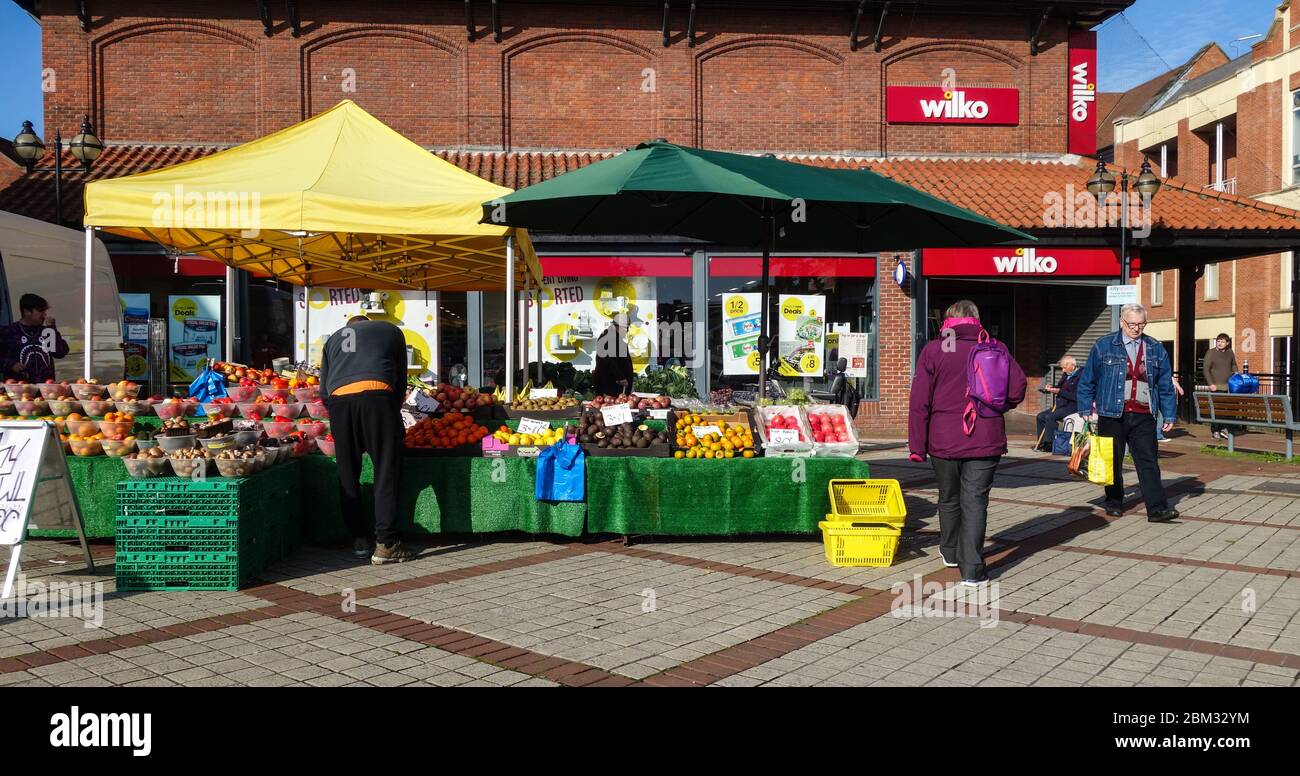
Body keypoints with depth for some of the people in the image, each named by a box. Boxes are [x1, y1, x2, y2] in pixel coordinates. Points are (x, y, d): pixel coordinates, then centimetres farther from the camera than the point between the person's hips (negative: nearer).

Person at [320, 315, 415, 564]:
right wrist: (394, 410, 36)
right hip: (377, 395, -3)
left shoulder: (334, 338, 34)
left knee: (348, 475, 13)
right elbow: (401, 378, 26)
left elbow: (324, 391, 26)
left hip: (338, 399, 3)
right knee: (386, 473, -1)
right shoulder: (390, 330, 29)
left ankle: (359, 539, 17)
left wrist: (336, 415, 36)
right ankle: (385, 544, -4)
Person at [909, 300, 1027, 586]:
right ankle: (972, 568, -3)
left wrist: (917, 445, -3)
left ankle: (950, 552, 36)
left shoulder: (933, 350, -3)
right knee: (975, 501, 2)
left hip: (944, 441, 0)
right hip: (985, 441, 0)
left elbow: (920, 403, -7)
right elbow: (1017, 391, -3)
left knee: (949, 498, 18)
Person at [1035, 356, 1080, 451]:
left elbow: (1075, 396, -22)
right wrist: (1052, 388, 4)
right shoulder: (1066, 375, 14)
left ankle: (1049, 444, -17)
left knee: (1050, 417, -25)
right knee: (1040, 416, 2)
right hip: (1061, 404, 10)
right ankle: (1042, 443, 4)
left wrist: (1059, 391, -22)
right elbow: (1060, 387, 25)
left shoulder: (1080, 376, -15)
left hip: (1072, 406, -10)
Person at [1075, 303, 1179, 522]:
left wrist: (1169, 416, 8)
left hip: (1143, 416, 2)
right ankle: (1114, 503, 21)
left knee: (1148, 462, -4)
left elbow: (1166, 386, 13)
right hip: (1112, 415, -1)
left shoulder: (1155, 349, 10)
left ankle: (1157, 508, -6)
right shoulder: (1104, 346, 1)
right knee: (1113, 461, 7)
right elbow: (1087, 382, 3)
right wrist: (1086, 411, -2)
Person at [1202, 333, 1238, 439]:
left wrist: (1236, 373, 8)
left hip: (1228, 386, 5)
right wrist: (1211, 384, -14)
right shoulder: (1211, 353, -5)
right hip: (1216, 386, -5)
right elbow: (1205, 369, -7)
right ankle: (1215, 431, 2)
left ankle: (1224, 429, 15)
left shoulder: (1230, 353, 11)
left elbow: (1234, 365, 29)